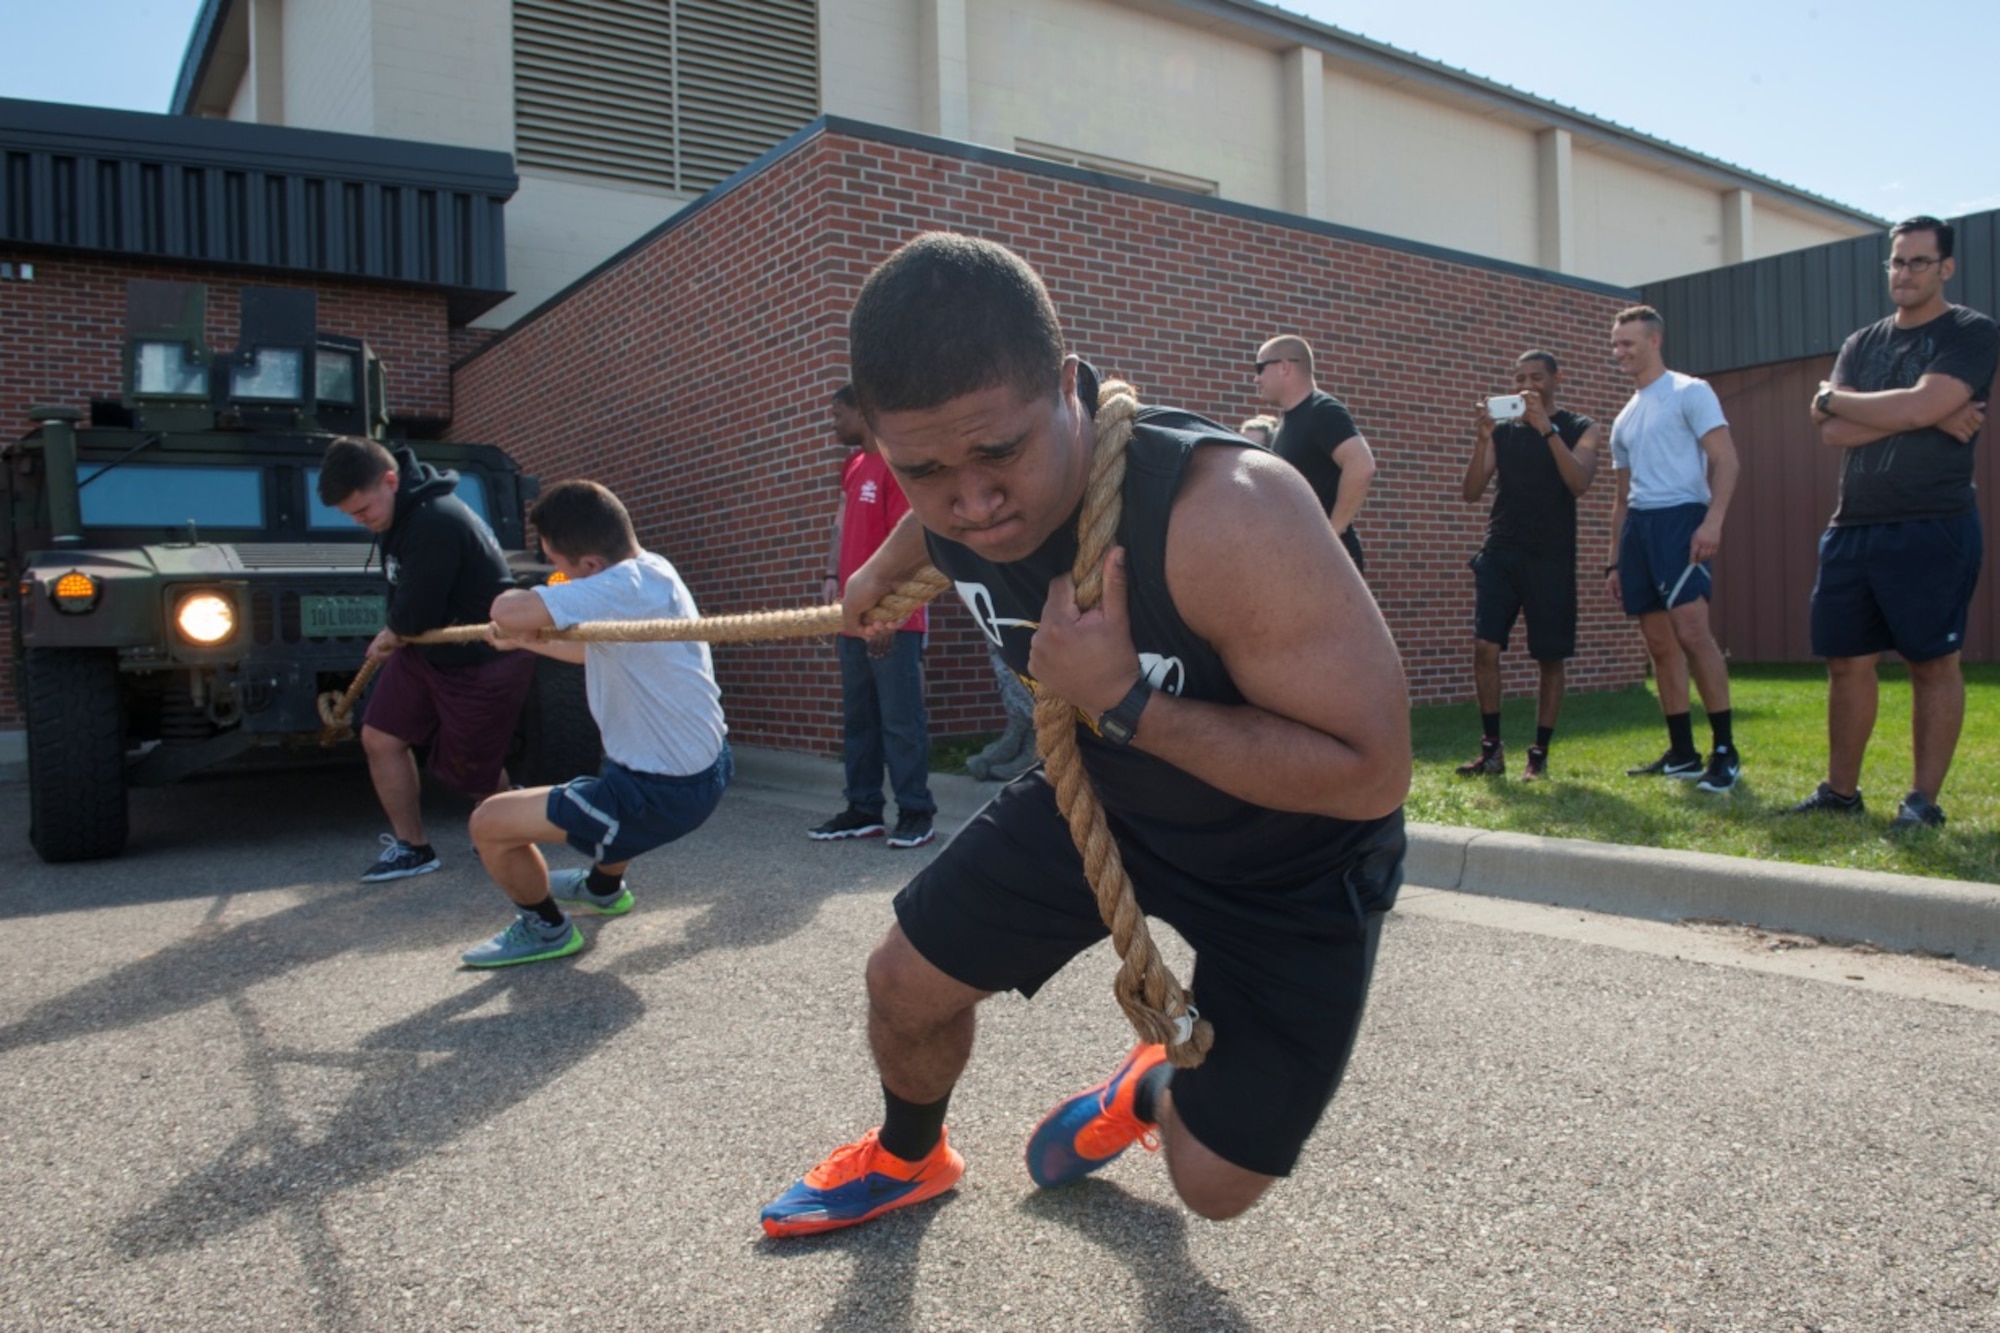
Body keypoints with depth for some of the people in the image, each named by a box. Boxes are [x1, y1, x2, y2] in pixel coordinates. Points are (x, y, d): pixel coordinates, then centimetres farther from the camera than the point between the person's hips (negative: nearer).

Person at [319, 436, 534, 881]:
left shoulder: (436, 523, -32)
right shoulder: (402, 512, -1)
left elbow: (415, 614, -25)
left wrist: (394, 633, -4)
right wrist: (395, 633, 0)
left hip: (483, 660, -9)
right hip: (423, 644, 9)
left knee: (468, 769, 6)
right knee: (380, 737, 4)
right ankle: (411, 845, 17)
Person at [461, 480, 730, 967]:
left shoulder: (626, 586, -26)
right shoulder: (649, 569, 3)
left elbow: (508, 612, -37)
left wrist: (518, 610, -14)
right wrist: (527, 640, 28)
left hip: (664, 795, -10)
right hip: (703, 767, 10)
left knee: (489, 823, -2)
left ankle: (546, 929, 22)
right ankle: (605, 886, 60)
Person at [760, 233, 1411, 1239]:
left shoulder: (1224, 513, -41)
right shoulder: (955, 493, -18)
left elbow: (1371, 772, -37)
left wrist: (1127, 703, -40)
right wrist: (886, 566, 29)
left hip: (1290, 853, -4)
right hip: (1099, 790, 5)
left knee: (1215, 1184, 2)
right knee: (906, 983, 6)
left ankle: (1152, 1093, 41)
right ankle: (908, 1158, 42)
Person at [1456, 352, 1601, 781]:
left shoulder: (1580, 429, 4)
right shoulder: (1502, 430, 10)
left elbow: (1579, 483, -14)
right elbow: (1472, 493, 1)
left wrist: (1548, 429, -22)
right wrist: (1482, 439, -13)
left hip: (1552, 556, -2)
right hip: (1501, 552, 2)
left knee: (1550, 658, 0)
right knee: (1485, 647, -10)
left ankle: (1540, 754, 10)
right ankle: (1491, 748, 0)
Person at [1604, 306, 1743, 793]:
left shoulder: (1690, 392, 1)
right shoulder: (1623, 418, 22)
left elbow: (1725, 459, -8)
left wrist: (1713, 520, -23)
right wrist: (1614, 560, 20)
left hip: (1681, 517, -7)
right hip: (1638, 525, 8)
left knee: (1692, 631, -19)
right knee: (1660, 646, 6)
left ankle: (1726, 750, -11)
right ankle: (1682, 754, 11)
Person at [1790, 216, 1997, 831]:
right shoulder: (1861, 344, 15)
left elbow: (1924, 404, -17)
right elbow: (1834, 433, 2)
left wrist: (1832, 397, -4)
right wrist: (1928, 417, -10)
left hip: (1933, 530, -5)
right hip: (1852, 529, 6)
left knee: (1933, 663, -1)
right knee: (1847, 661, 8)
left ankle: (1924, 799, 6)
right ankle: (1840, 790, 17)